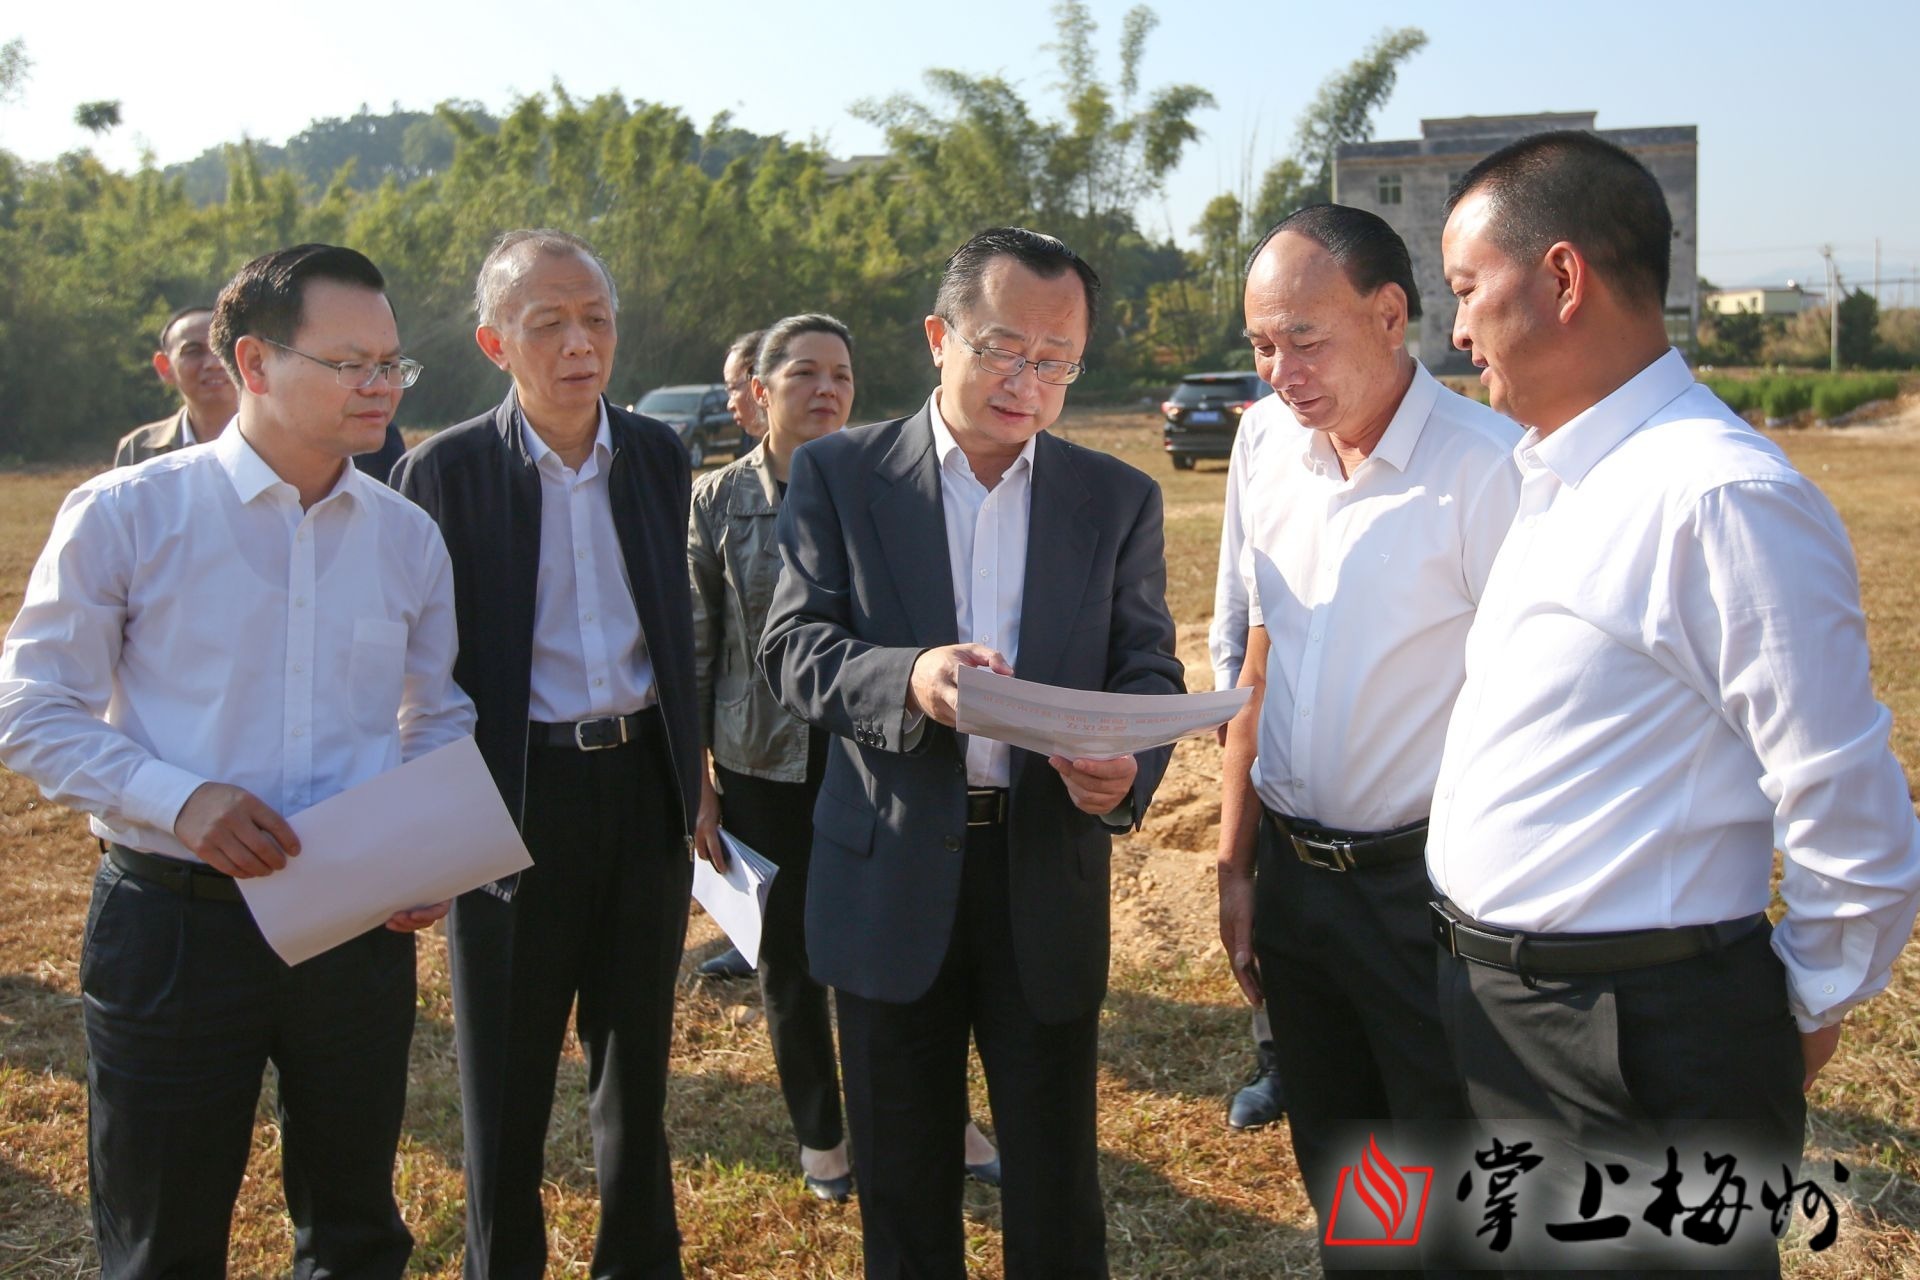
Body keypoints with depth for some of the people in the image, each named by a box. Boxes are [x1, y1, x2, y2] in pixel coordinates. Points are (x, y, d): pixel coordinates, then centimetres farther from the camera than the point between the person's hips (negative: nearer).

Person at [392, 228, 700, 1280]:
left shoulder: (658, 455, 3)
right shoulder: (444, 472, -8)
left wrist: (690, 766, 12)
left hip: (646, 785, 4)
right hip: (515, 795, -3)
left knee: (637, 1055, 18)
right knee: (506, 1079, 11)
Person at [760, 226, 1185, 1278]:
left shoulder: (1119, 499, 4)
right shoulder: (840, 474, 0)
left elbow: (1148, 671, 3)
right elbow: (791, 646, -7)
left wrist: (1127, 768, -21)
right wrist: (908, 680, -28)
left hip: (1050, 877, 1)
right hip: (891, 875, 0)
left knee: (1055, 1177, 12)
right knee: (902, 1179, 16)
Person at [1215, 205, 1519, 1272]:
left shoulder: (1486, 465, -15)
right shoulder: (1279, 462, 6)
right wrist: (1236, 864, 11)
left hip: (1424, 889, -6)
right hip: (1296, 874, 6)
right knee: (1338, 1184, 21)